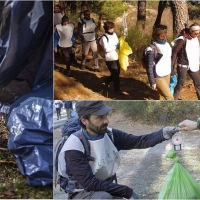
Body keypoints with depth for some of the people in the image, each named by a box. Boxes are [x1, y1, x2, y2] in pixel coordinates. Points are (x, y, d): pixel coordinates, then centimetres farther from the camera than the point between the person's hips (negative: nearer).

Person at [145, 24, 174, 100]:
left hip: (167, 74, 7)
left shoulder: (167, 44, 4)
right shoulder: (151, 49, -19)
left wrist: (172, 73, 17)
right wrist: (152, 82, -15)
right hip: (158, 77, -7)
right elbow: (149, 67, -16)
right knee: (169, 97, -6)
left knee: (161, 94, 19)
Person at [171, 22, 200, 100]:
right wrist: (172, 65, -13)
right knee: (180, 84, 3)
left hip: (192, 65, 7)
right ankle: (174, 100, 19)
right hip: (183, 65, -7)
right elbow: (174, 52, -15)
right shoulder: (182, 39, -20)